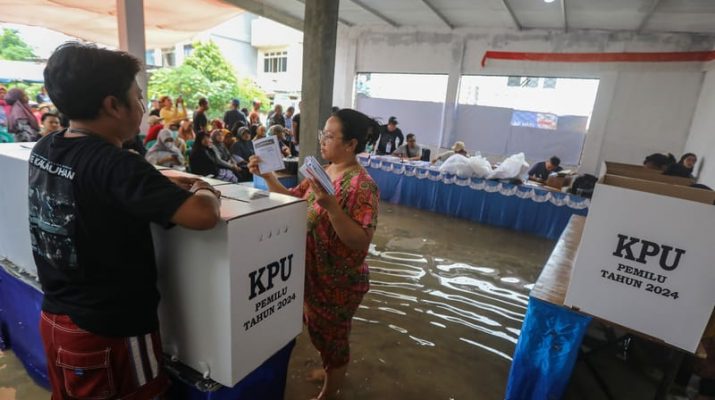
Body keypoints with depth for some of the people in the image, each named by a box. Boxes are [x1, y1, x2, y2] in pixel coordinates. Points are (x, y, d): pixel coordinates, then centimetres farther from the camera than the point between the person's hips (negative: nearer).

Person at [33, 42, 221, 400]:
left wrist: (162, 183, 6)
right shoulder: (115, 164, -27)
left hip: (54, 317, 8)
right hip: (110, 332, -8)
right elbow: (204, 215, -37)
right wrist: (203, 192, -14)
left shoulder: (43, 150, -2)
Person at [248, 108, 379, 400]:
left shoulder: (361, 185, -25)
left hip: (339, 281, -8)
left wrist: (330, 205, -42)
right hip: (314, 274, 8)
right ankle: (330, 372, 56)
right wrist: (268, 176, -4)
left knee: (332, 337, 15)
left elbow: (360, 241, -31)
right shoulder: (323, 172, 1)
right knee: (318, 330, 28)